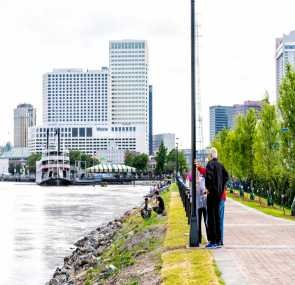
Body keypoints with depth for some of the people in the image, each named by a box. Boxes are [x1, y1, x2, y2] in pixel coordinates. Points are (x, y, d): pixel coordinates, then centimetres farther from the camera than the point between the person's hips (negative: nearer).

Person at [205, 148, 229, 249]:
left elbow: (209, 176, -23)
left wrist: (208, 188, -13)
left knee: (211, 216, -6)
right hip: (219, 193, 8)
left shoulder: (210, 164, -11)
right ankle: (218, 240, 17)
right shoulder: (220, 165, 12)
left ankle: (213, 241, -8)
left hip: (212, 192, -8)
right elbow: (226, 176, 17)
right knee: (217, 215, 14)